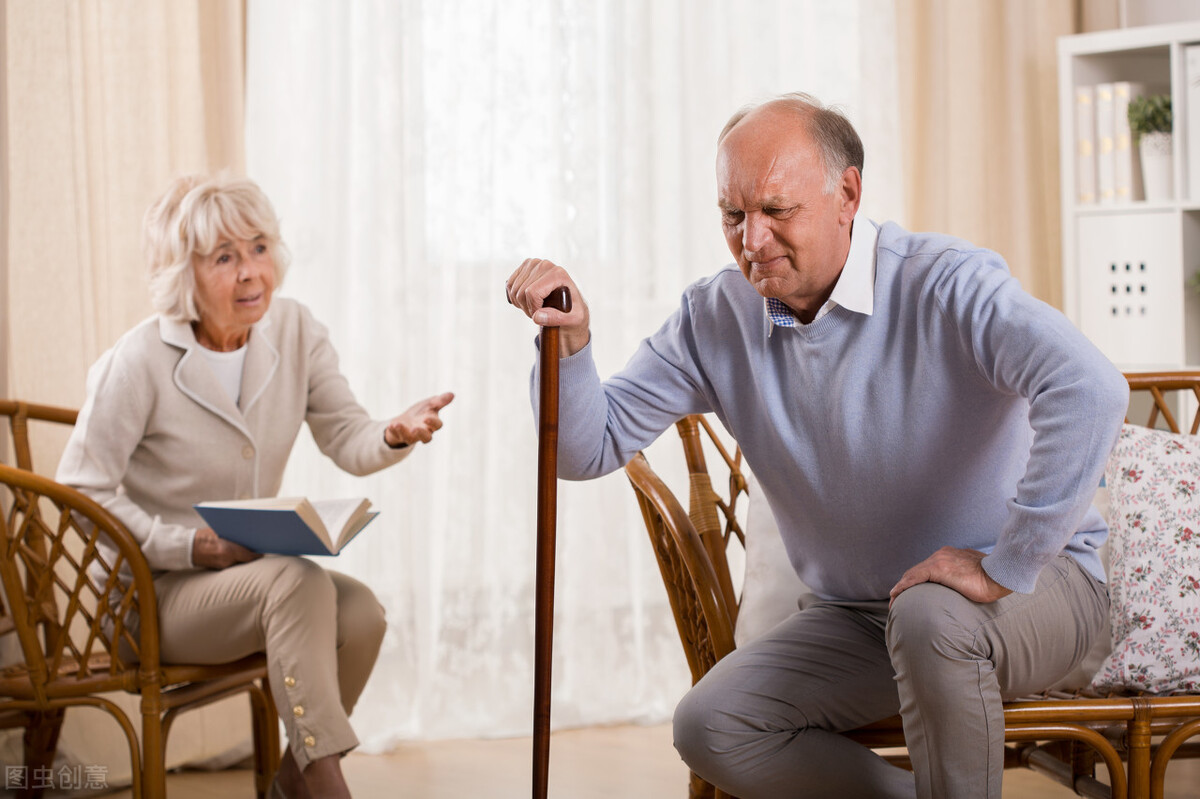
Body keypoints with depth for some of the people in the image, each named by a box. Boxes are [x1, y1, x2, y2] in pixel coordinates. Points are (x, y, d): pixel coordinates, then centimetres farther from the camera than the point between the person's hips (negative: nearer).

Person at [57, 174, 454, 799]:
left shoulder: (294, 331, 0)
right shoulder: (138, 363, -16)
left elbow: (348, 442, -4)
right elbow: (81, 490, -12)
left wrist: (396, 435, -28)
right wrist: (192, 547, -22)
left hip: (249, 574, 6)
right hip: (153, 594, -5)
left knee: (360, 610, -24)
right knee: (300, 582, -33)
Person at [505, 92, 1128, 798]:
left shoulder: (946, 284, -21)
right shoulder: (717, 317, -2)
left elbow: (1091, 392, -37)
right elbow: (589, 449, -3)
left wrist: (1005, 567, -34)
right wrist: (570, 339, -23)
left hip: (1034, 584, -5)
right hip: (858, 615, 6)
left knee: (932, 616, -38)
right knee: (710, 727, -12)